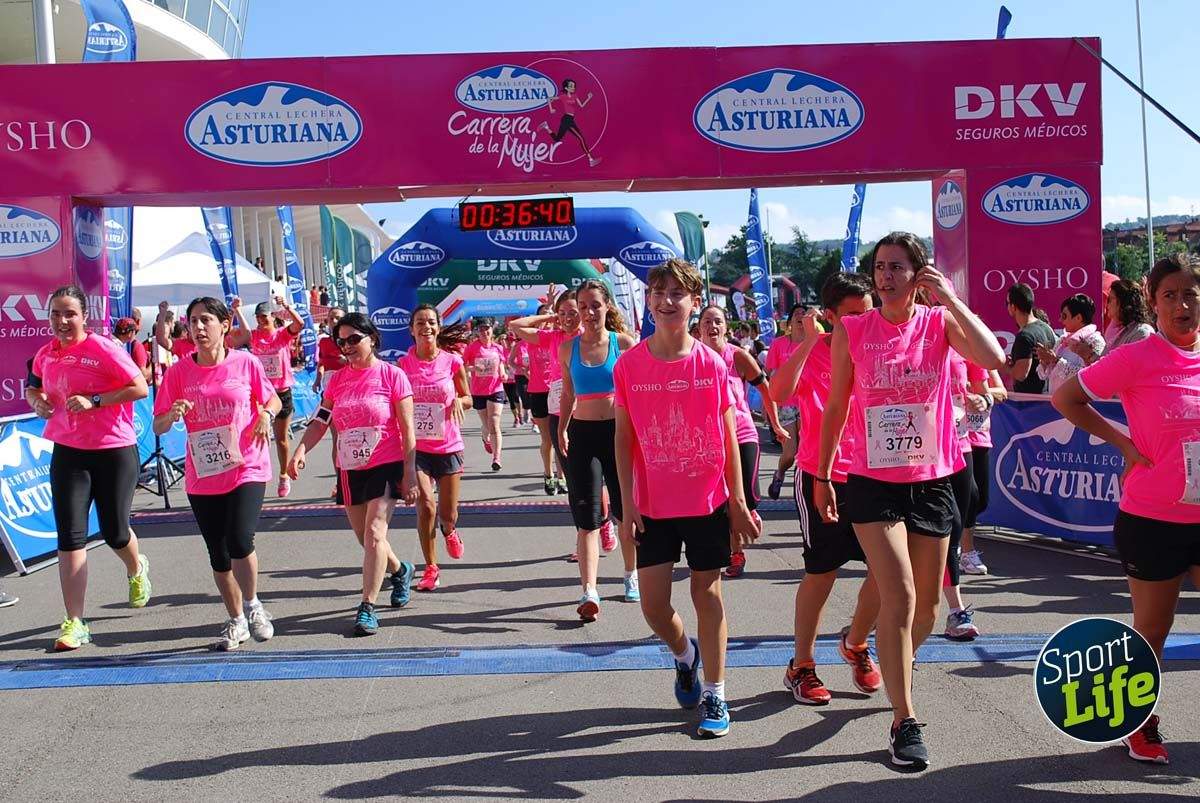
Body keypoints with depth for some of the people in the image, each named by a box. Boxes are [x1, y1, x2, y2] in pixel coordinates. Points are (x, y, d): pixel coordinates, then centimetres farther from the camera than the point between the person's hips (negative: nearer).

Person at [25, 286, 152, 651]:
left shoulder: (103, 348, -12)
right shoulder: (45, 354, 4)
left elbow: (140, 388, -16)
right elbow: (32, 388, 24)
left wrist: (93, 400, -22)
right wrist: (37, 400, 1)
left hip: (114, 451, -4)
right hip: (67, 452, 4)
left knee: (114, 532, 7)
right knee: (70, 536, -3)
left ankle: (137, 570, 44)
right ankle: (74, 623, 1)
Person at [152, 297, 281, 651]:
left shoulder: (245, 363, -3)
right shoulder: (179, 371, 0)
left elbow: (272, 399, 11)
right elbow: (158, 426, 2)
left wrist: (265, 415, -11)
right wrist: (173, 414, -20)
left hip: (246, 468, -3)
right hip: (202, 475, 3)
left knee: (240, 540, -19)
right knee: (218, 555, 11)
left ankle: (252, 605, 9)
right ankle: (236, 621, 30)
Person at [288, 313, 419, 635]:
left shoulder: (391, 375, -8)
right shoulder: (337, 379, 6)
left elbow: (407, 429, -9)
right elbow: (319, 422, 1)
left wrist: (409, 474, -12)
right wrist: (301, 449, -18)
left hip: (385, 466, -5)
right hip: (349, 470, 5)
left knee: (374, 533, -15)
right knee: (367, 538, 15)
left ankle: (367, 608, -9)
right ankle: (400, 570, 43)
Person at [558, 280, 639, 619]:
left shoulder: (624, 343, -3)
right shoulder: (568, 348, 4)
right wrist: (562, 429, 7)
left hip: (620, 432, -1)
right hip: (583, 435, 1)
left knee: (626, 509, 11)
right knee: (586, 517, -4)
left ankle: (631, 576, 32)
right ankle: (589, 591, -7)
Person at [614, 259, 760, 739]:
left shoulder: (712, 364, -5)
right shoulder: (629, 365, -3)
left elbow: (728, 437, 1)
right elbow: (624, 439, 0)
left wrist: (738, 504, 0)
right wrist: (627, 505, -5)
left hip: (707, 501, -1)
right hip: (653, 505, 1)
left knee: (707, 594, 7)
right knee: (653, 603, 3)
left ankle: (715, 697, 20)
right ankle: (685, 655, 36)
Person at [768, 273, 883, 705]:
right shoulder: (811, 353, -7)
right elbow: (778, 392, -27)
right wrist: (808, 341, -28)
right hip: (822, 476, -4)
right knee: (822, 572, 2)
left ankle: (855, 642, 27)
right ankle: (801, 665, 19)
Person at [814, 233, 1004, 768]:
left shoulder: (940, 323, 0)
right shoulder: (851, 331, -2)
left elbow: (993, 358, -19)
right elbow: (836, 407, 5)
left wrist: (950, 299, -16)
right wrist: (822, 476, 6)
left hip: (932, 481, 2)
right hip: (872, 482, -2)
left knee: (927, 604, 13)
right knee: (899, 596, -14)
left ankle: (897, 671, 43)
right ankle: (904, 722, -4)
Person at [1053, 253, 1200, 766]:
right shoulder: (1136, 359, -11)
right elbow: (1065, 399, -7)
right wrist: (1124, 442, -12)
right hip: (1153, 521, -4)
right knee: (1151, 631, 10)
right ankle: (1142, 725, 30)